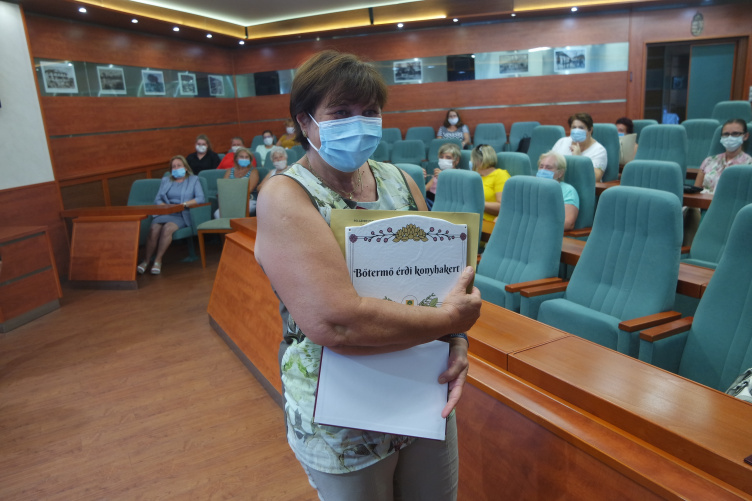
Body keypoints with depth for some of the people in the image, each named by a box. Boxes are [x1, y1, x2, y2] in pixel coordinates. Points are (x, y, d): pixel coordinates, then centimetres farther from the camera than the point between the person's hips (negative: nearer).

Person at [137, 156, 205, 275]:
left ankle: (158, 260, -25)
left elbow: (201, 198, -1)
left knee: (167, 228, -34)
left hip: (182, 215, -3)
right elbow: (157, 199, 16)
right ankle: (146, 260, -23)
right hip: (165, 213, 3)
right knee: (154, 229, -30)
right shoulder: (165, 180, 26)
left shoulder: (193, 180, 15)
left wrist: (184, 204, -13)